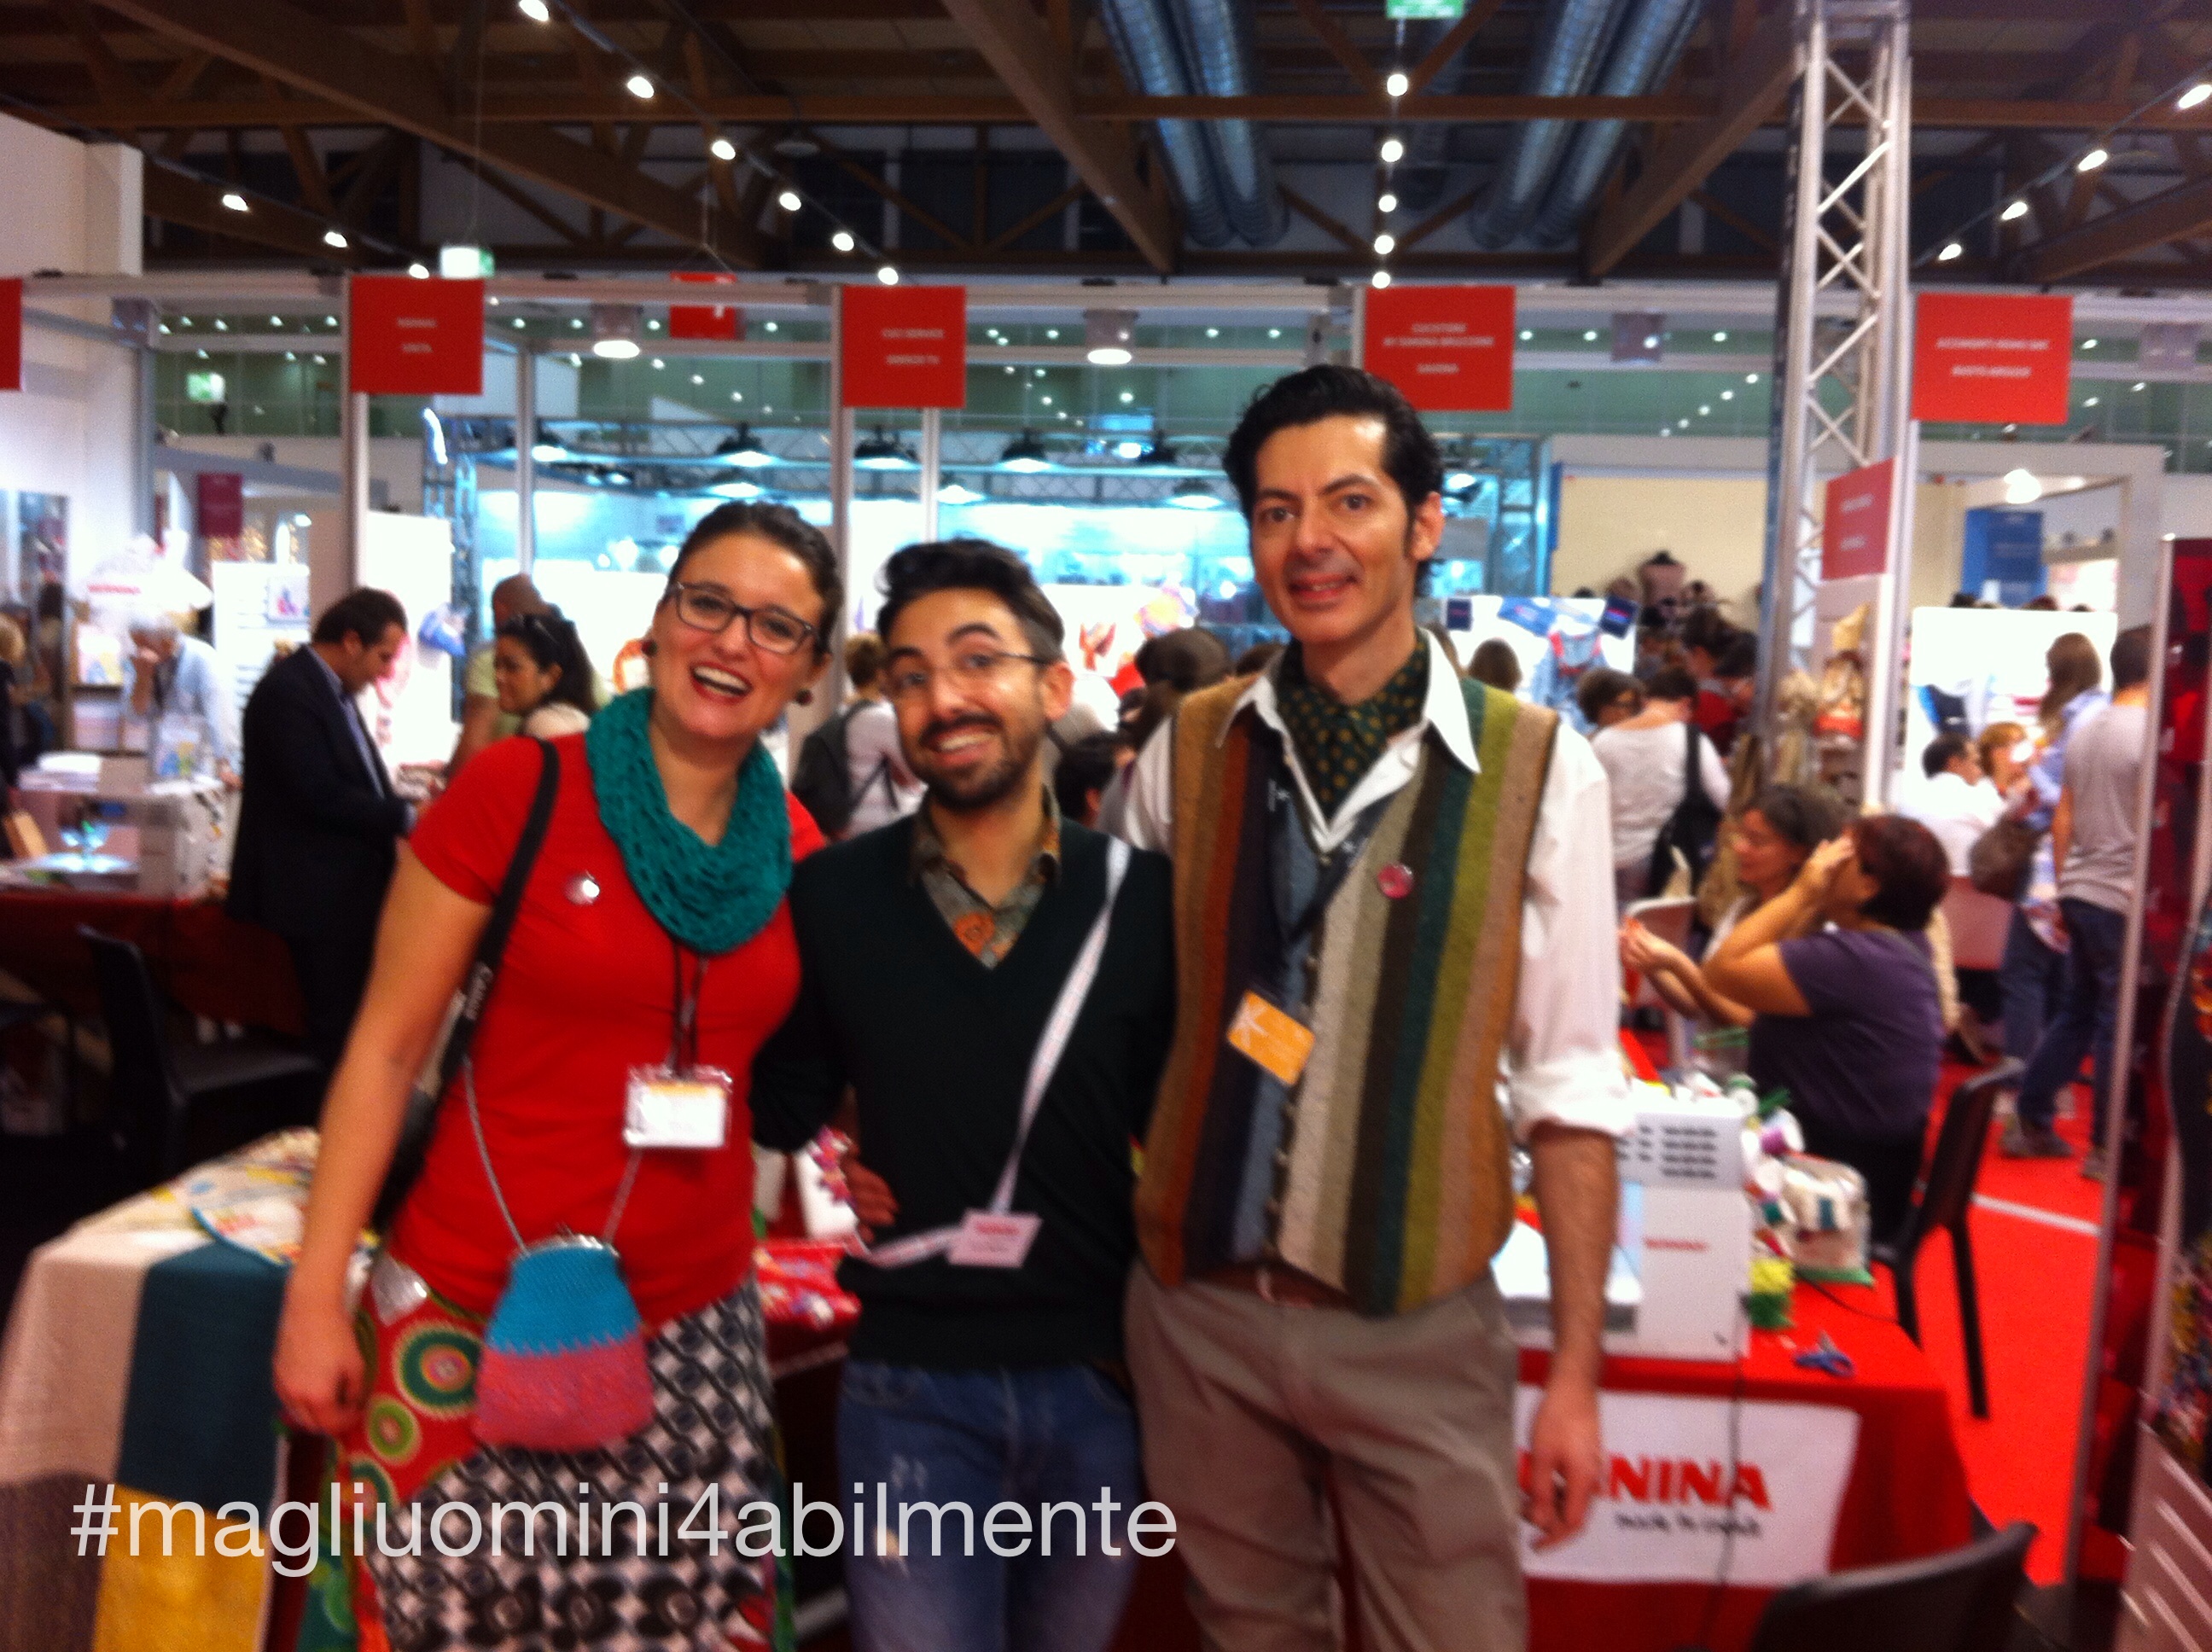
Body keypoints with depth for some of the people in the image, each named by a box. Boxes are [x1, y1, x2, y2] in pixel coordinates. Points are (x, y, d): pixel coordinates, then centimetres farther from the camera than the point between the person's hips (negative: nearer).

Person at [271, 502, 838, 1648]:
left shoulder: (800, 853, 4)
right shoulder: (515, 789, -9)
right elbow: (386, 1049, -6)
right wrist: (315, 1296, -8)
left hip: (690, 1331, 4)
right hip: (471, 1317, -3)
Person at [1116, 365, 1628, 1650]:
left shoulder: (1537, 770, -9)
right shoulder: (1187, 753, -1)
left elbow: (1571, 1090, -5)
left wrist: (1576, 1373, -4)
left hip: (1418, 1327, -2)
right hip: (1199, 1310, 3)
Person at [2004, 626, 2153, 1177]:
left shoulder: (2085, 731, 10)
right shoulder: (2150, 733, -14)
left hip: (2080, 893, 7)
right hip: (2124, 900, -7)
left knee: (2076, 1011, 16)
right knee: (2118, 1025, 1)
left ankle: (2031, 1123, 20)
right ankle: (2105, 1148, 8)